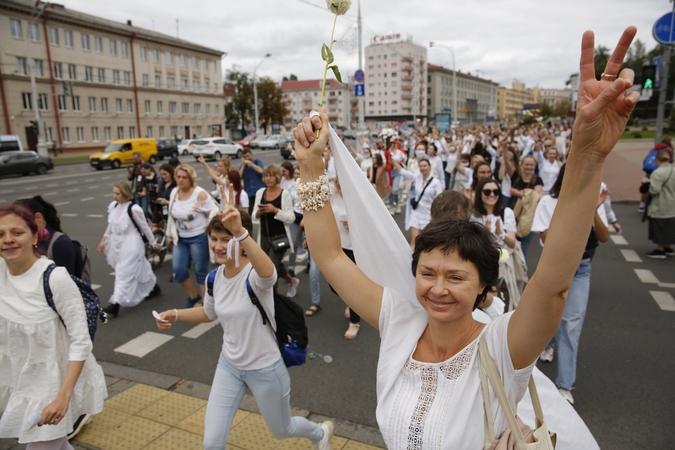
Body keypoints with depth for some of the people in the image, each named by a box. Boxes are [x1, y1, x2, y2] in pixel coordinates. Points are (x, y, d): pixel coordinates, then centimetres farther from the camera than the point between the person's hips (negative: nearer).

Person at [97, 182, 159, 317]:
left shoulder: (134, 209, -19)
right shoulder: (113, 206, 1)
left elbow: (144, 227, -10)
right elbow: (111, 225, 13)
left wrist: (153, 243, -1)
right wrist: (103, 240, 12)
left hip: (131, 244, -7)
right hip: (118, 244, 7)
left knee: (124, 273, -6)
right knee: (138, 268, 19)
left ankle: (115, 303, -4)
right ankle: (153, 286, 40)